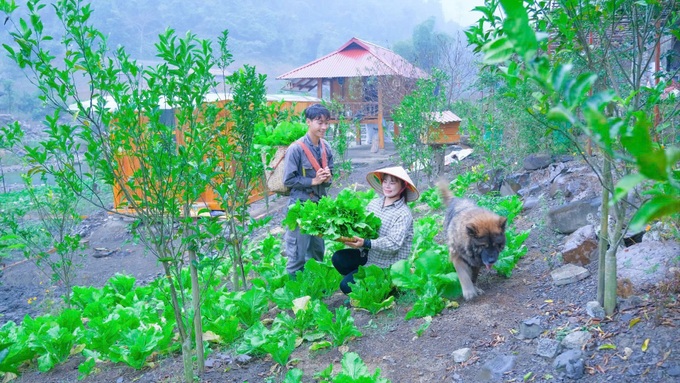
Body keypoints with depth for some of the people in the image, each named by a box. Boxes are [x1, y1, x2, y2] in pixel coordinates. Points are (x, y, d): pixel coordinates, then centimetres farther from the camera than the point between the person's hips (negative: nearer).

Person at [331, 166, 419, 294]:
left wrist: (365, 243, -38)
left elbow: (394, 244, -27)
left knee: (347, 285, -14)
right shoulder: (374, 203, 3)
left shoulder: (404, 214, -18)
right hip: (369, 254, 7)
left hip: (387, 265, -6)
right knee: (338, 258, -14)